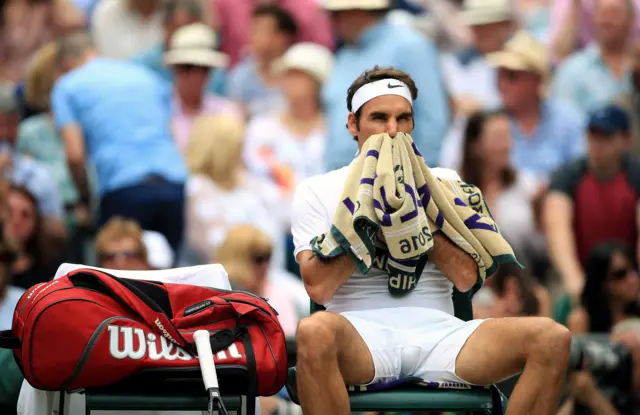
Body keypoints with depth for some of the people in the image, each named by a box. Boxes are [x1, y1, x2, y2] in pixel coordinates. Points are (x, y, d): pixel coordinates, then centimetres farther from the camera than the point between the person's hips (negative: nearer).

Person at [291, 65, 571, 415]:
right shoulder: (317, 192, 12)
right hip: (361, 335, -3)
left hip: (436, 331, 3)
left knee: (552, 340, -23)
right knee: (314, 332, -41)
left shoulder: (443, 183, 20)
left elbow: (465, 278, 5)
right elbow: (319, 287, -5)